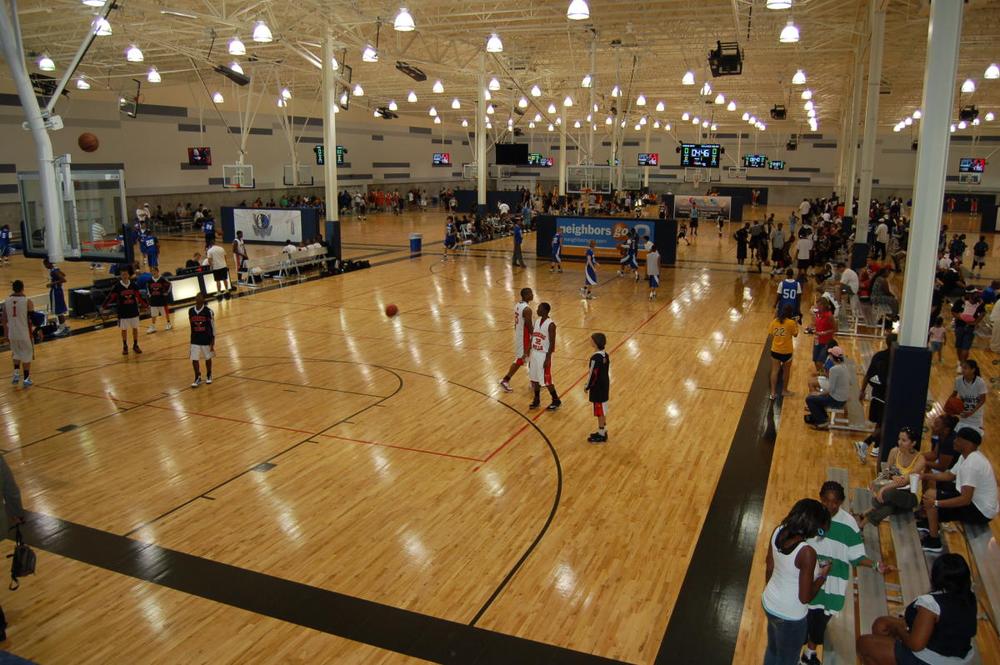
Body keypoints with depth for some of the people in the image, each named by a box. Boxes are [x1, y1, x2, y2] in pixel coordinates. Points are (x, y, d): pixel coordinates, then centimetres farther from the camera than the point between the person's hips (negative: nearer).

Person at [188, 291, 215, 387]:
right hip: (195, 340, 3)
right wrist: (193, 337, 14)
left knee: (208, 358, 13)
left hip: (206, 339, -3)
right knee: (194, 360, 0)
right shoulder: (191, 311, -2)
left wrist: (212, 342, -10)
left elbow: (212, 327, -9)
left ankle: (209, 375, 34)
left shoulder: (208, 311, -13)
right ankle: (197, 378, 18)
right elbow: (192, 326, 9)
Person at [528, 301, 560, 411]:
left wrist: (547, 358, -19)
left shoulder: (550, 324, -18)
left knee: (546, 381, 0)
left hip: (544, 355, -7)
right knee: (535, 378, 13)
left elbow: (552, 344, -17)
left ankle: (556, 401, 17)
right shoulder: (537, 320, 6)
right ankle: (536, 400, 27)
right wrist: (530, 354, 13)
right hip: (535, 354, 7)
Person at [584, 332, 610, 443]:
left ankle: (601, 435, 14)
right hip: (605, 386, 8)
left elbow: (593, 375, -20)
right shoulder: (606, 355, 2)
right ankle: (603, 432, 30)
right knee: (603, 410, 19)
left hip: (597, 388, -8)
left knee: (600, 412, 4)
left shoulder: (595, 358, -24)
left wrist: (587, 387, -6)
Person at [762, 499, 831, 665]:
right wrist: (823, 576, -10)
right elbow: (805, 598, -25)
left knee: (772, 650, 31)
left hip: (769, 604, 6)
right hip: (790, 616, -6)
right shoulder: (807, 553, -34)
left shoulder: (778, 532, -13)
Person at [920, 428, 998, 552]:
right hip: (974, 500, 10)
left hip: (981, 511, -10)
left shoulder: (971, 464, -30)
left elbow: (966, 500, -34)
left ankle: (933, 542, -4)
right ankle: (932, 524, 28)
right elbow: (950, 475, 14)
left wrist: (936, 503, -31)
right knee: (936, 485, 17)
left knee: (930, 495, -17)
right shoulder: (968, 456, 2)